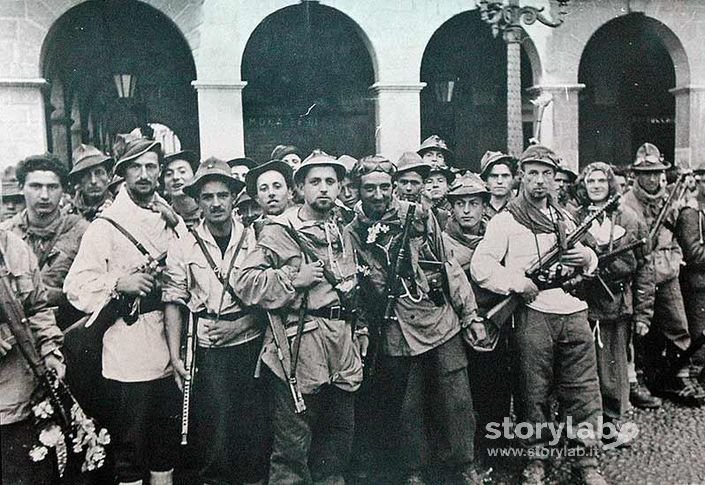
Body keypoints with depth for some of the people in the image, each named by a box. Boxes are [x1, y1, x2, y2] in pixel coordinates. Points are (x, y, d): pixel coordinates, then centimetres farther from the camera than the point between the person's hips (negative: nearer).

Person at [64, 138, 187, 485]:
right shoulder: (106, 226, -4)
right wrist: (119, 284, -23)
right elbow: (76, 287, -10)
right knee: (130, 451, 6)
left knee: (167, 446, 17)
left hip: (170, 354, 5)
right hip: (128, 361, -5)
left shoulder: (173, 221, 11)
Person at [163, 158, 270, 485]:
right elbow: (173, 303, 2)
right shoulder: (182, 248, 2)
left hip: (250, 345, 1)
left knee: (256, 431, 5)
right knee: (215, 432, -1)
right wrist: (175, 357, -3)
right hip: (207, 352, -1)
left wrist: (239, 325, -9)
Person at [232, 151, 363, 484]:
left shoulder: (342, 232, 16)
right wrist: (294, 279, -17)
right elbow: (244, 281, -13)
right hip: (299, 349, -7)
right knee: (293, 445, 0)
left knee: (339, 438, 18)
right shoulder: (280, 231, -6)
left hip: (342, 349, 7)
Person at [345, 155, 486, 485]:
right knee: (407, 409, 11)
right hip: (394, 337, 0)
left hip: (441, 324, 0)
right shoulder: (352, 235, 1)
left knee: (456, 404, 7)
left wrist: (470, 315, 3)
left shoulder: (420, 217, 1)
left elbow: (450, 267, 4)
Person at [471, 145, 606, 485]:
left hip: (574, 313, 5)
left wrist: (587, 258, 6)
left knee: (584, 391, 6)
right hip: (533, 314, -5)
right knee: (534, 393, 4)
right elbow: (480, 265, -8)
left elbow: (587, 258, 30)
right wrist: (517, 282, -18)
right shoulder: (506, 220, 0)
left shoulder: (564, 218, 20)